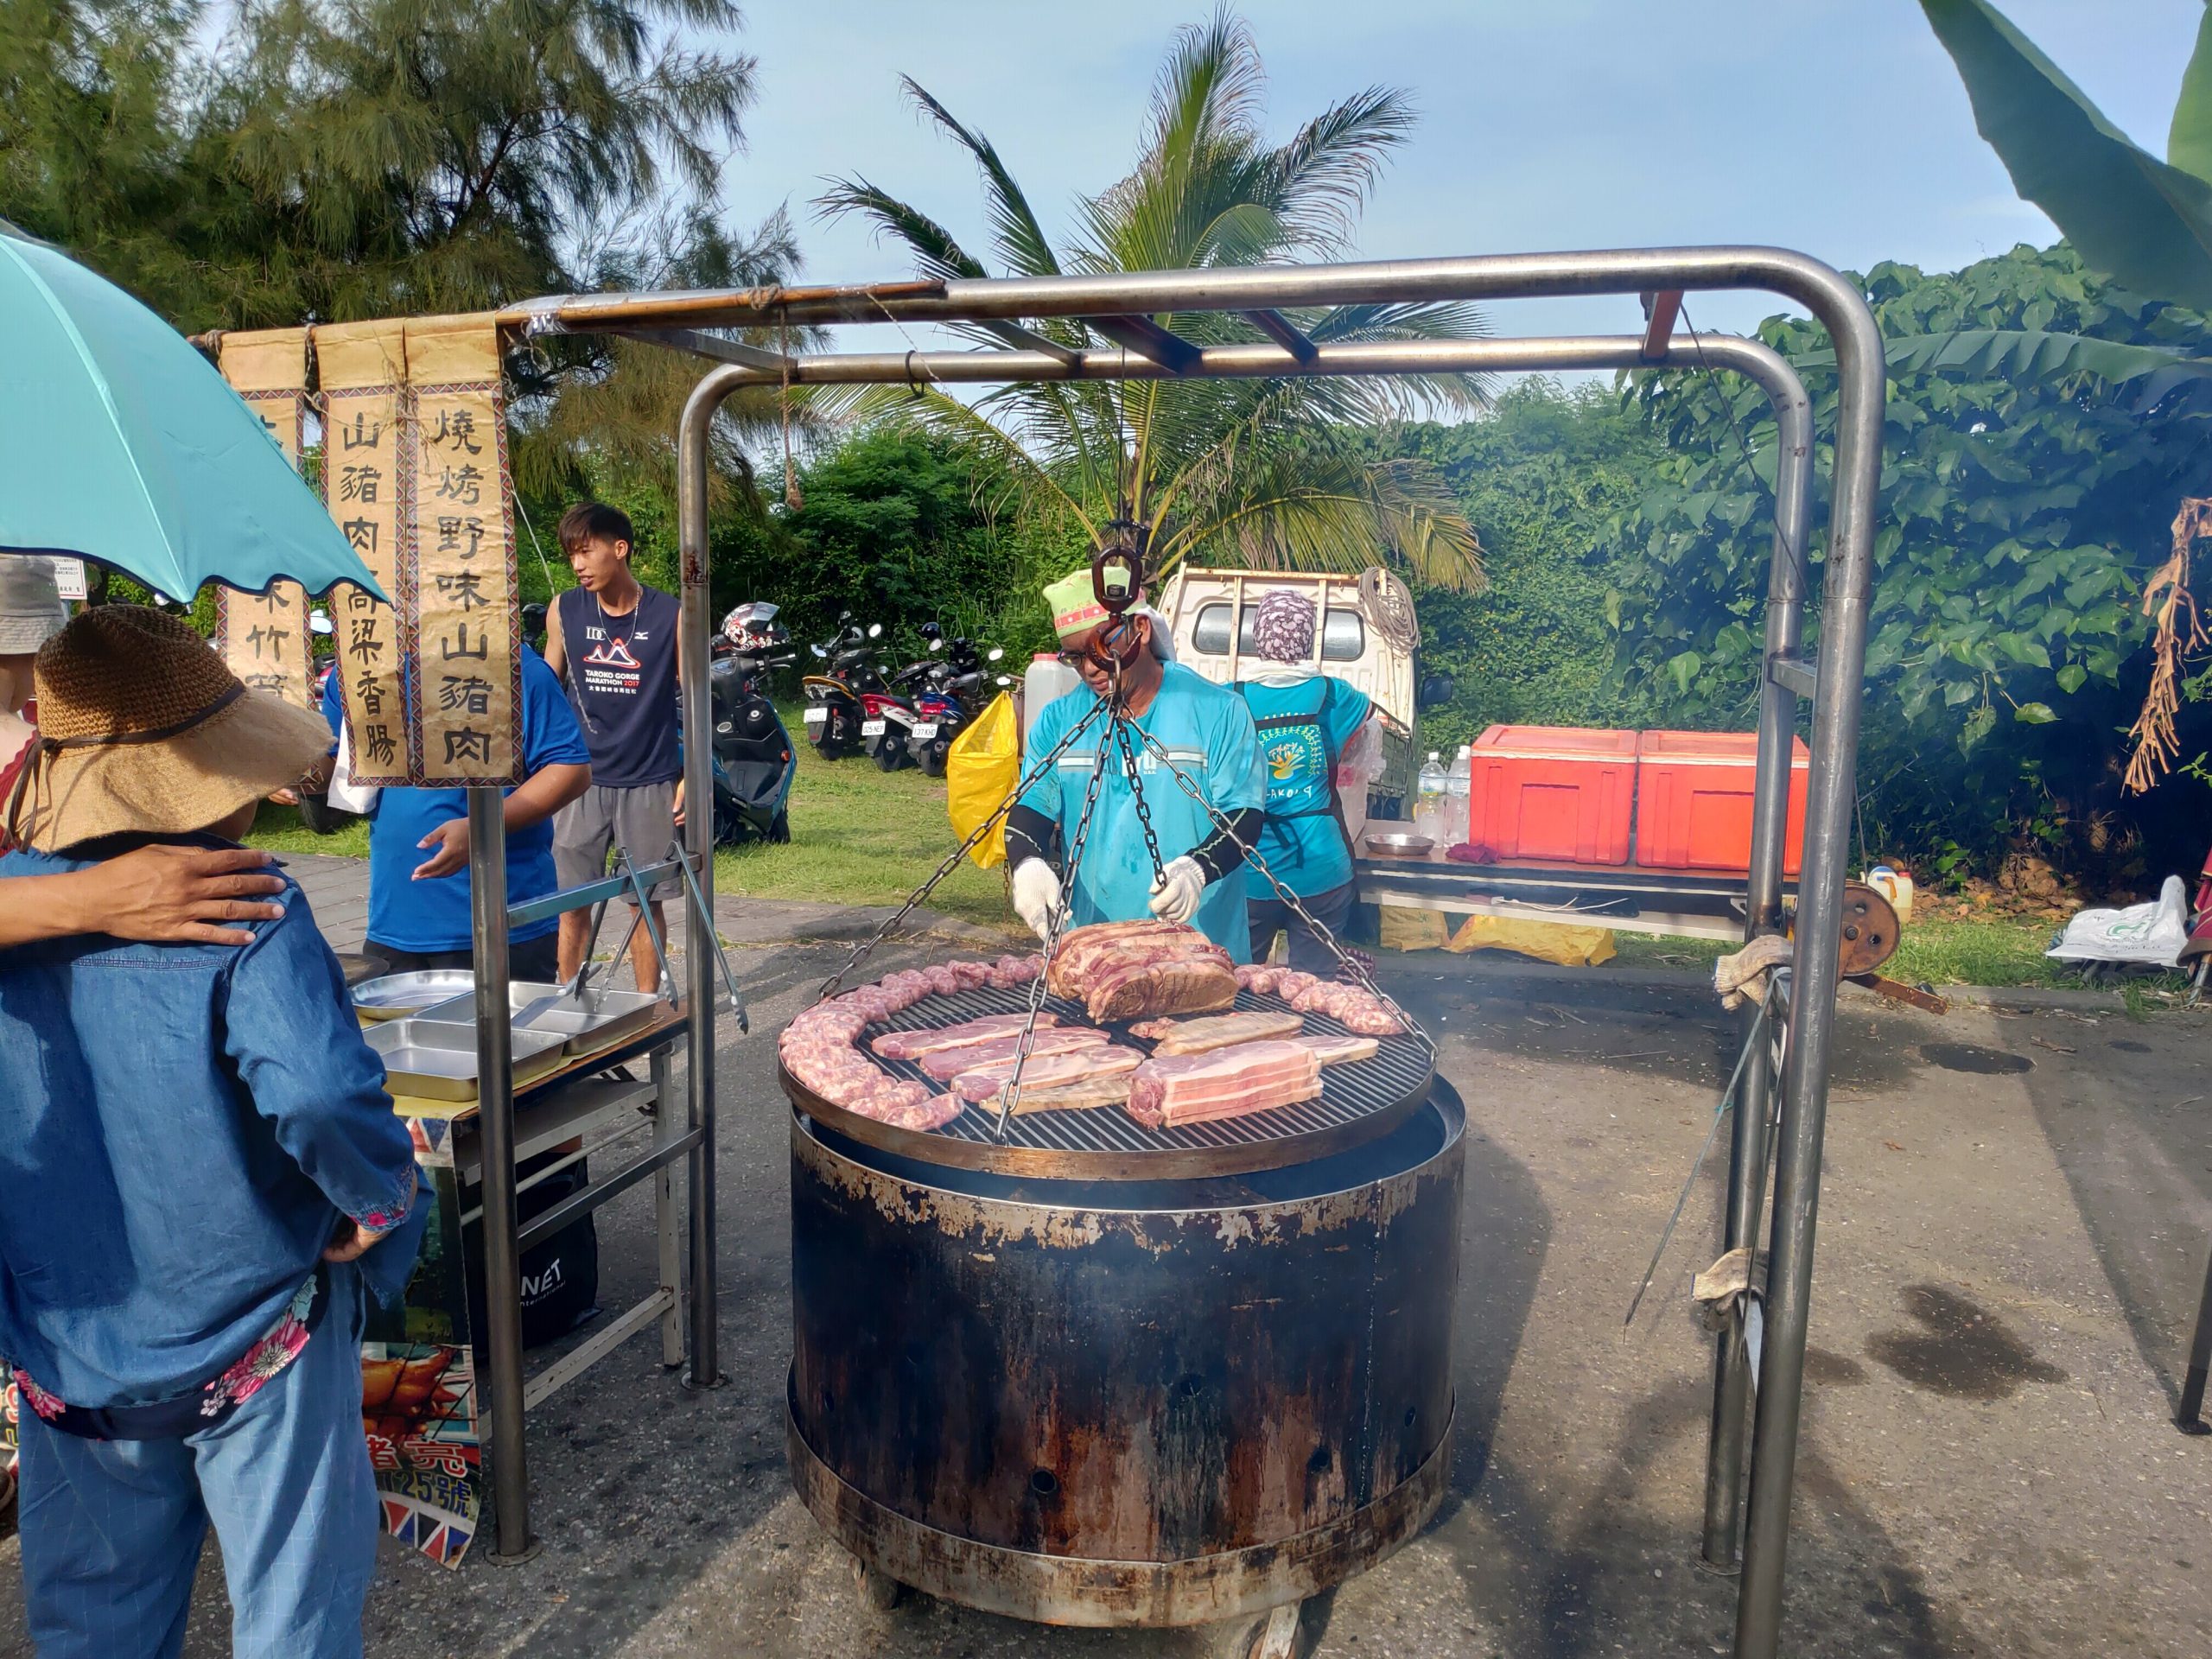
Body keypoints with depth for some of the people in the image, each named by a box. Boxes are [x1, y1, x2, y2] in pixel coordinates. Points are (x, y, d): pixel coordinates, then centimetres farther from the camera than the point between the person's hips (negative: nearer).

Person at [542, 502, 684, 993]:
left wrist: (690, 777, -4)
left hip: (649, 782, -2)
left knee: (646, 902, 6)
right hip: (581, 781, 2)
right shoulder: (564, 611, 3)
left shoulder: (671, 615, -4)